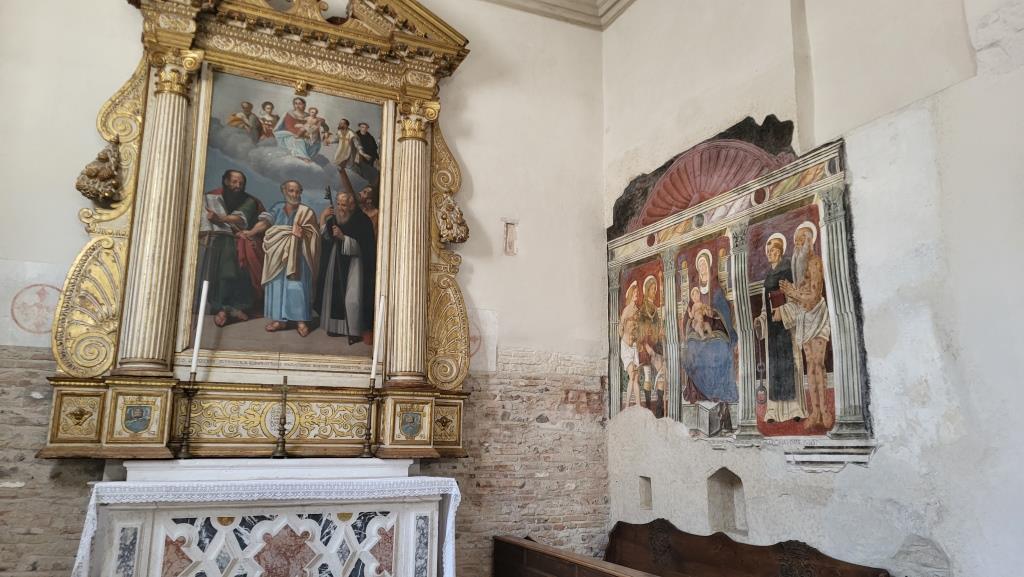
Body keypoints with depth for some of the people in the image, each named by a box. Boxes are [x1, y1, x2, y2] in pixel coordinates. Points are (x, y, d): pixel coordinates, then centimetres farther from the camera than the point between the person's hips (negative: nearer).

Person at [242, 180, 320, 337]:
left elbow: (313, 234, -2)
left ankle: (301, 320, -2)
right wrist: (251, 232, -22)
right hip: (278, 255, 3)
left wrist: (303, 234, -23)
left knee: (296, 286, -7)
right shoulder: (277, 208, 8)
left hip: (296, 256, -3)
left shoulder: (306, 212, 1)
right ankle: (280, 319, 10)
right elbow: (264, 222, -5)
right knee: (277, 285, 3)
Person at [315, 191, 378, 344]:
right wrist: (322, 219, -9)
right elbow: (325, 238, 0)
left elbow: (361, 246, -17)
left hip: (353, 264, -6)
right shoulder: (334, 218, 4)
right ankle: (337, 326, 20)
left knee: (352, 297, -10)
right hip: (335, 262, 6)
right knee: (334, 293, 8)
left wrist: (343, 237, -23)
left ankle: (354, 330, -1)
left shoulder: (362, 221, -12)